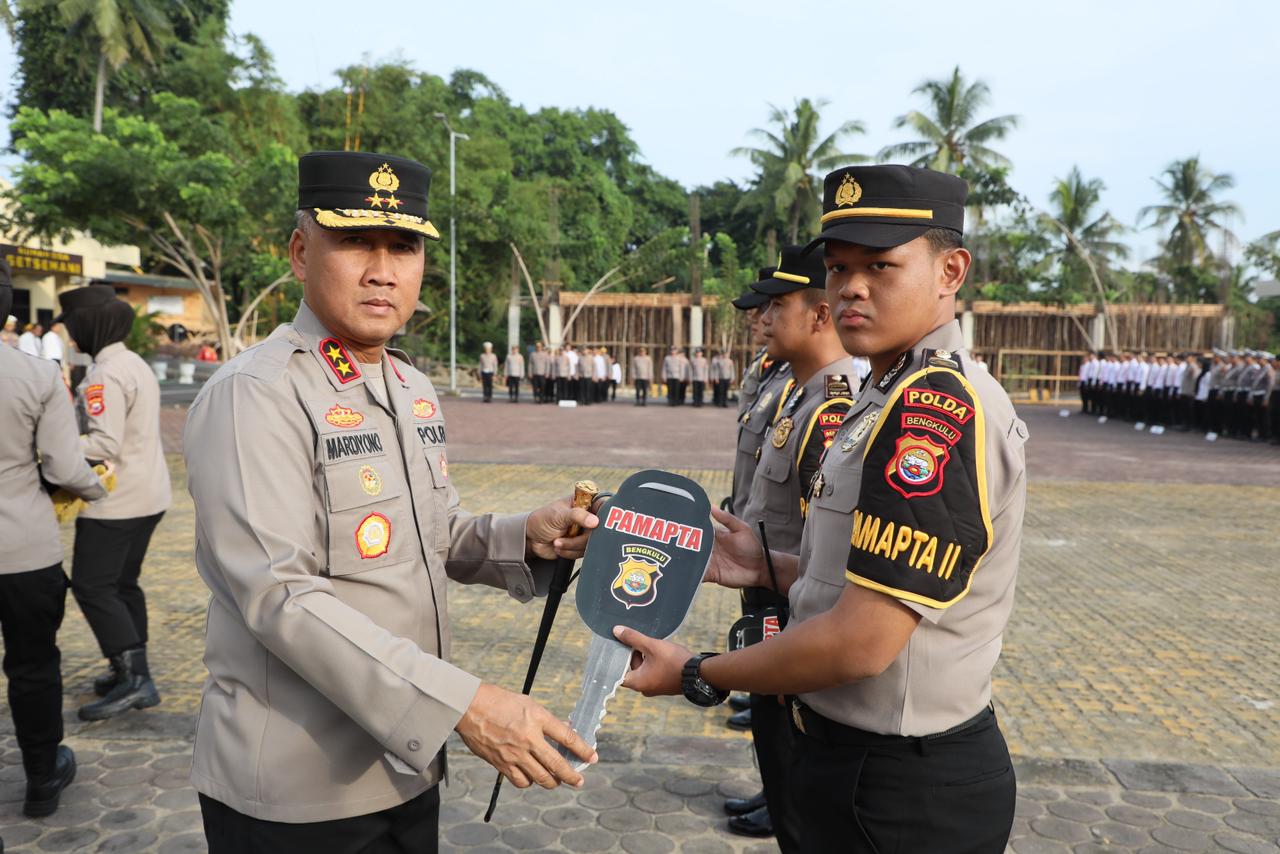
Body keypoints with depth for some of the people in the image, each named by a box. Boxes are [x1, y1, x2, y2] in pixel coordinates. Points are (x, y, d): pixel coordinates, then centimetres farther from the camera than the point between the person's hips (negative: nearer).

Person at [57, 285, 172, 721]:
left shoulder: (104, 374, -17)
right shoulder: (135, 363, 13)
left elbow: (105, 444, -24)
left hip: (116, 500, -10)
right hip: (148, 494, 10)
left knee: (91, 586, -4)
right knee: (123, 582, 17)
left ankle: (134, 678, -5)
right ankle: (132, 672, 24)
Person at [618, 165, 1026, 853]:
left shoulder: (934, 411, -25)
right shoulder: (898, 398, 8)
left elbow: (861, 643, -27)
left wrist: (697, 676, -14)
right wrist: (775, 570, 5)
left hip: (900, 796, -9)